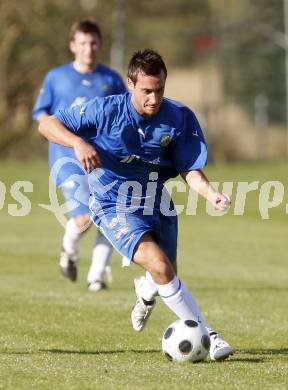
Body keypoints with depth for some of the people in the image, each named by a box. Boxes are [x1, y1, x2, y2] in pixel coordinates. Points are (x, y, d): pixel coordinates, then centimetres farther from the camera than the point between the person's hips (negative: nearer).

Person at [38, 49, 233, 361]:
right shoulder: (106, 110, -17)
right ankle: (207, 335, -19)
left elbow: (190, 169, -6)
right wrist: (78, 143, -30)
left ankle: (146, 293, 54)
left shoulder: (180, 118, -11)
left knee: (166, 278, 14)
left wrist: (210, 193, -27)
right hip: (114, 206, -4)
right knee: (160, 266, -26)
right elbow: (47, 124, -11)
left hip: (155, 203, 4)